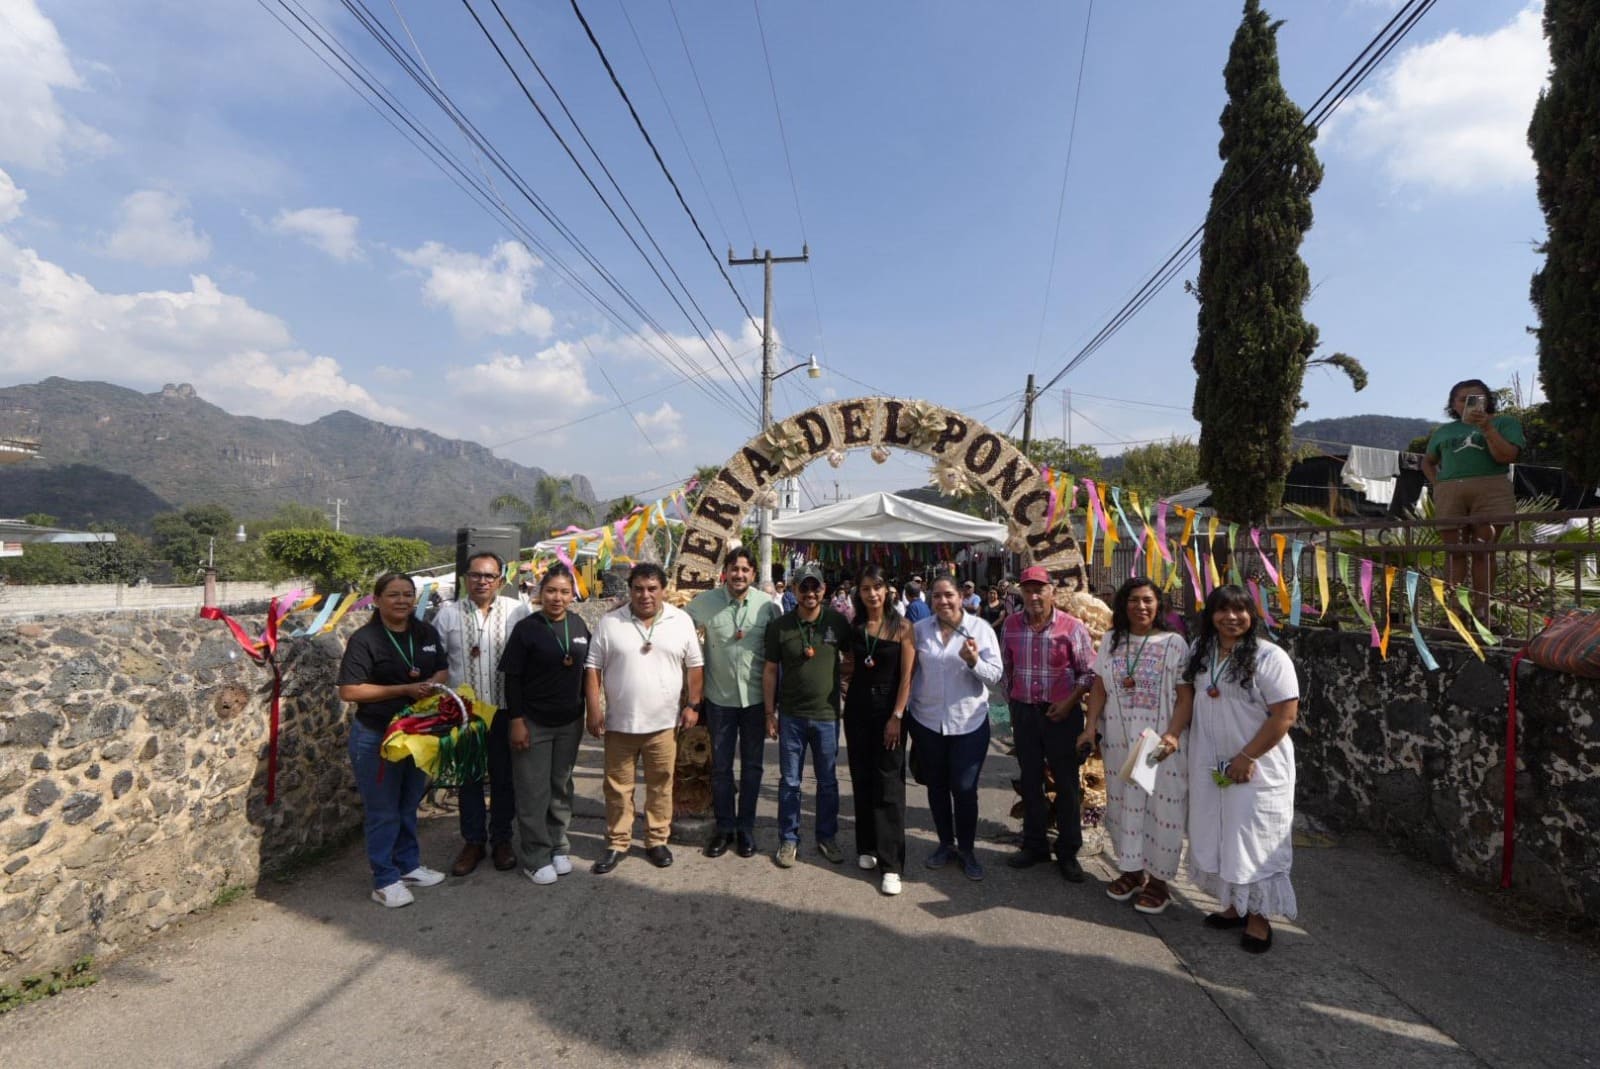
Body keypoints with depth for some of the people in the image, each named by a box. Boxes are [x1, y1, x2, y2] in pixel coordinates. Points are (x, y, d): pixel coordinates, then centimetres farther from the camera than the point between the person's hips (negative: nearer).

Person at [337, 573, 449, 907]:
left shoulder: (426, 633, 3)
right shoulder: (364, 639, -15)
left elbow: (443, 670, 11)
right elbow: (349, 691, -19)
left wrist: (432, 684, -13)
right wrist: (405, 689, -23)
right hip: (376, 737, -6)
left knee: (408, 805, 19)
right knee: (382, 812, 5)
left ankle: (408, 866, 34)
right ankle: (385, 881, 19)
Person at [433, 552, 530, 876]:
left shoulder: (517, 611, -5)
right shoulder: (448, 612, 0)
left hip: (505, 709, -1)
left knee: (504, 777, 11)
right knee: (469, 777, 13)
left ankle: (502, 839, 28)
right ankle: (473, 841, 29)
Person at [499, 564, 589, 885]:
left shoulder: (579, 626, 2)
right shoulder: (526, 627, -10)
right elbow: (512, 677, -10)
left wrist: (586, 712, 9)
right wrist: (516, 720, -13)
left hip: (569, 722, 4)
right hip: (533, 722, -4)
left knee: (561, 786, 15)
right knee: (533, 791, 4)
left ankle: (558, 846, 30)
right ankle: (534, 857, 17)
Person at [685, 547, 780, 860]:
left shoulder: (768, 605, -7)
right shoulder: (704, 602, -7)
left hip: (755, 697, 0)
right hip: (720, 696, 0)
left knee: (752, 765, 12)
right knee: (720, 766, 12)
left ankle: (746, 827, 28)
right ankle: (724, 827, 28)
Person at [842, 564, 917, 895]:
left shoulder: (902, 626, -7)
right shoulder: (854, 626, 4)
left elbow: (907, 677, -9)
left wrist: (896, 717, -13)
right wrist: (846, 694, -4)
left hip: (888, 708, -4)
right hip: (857, 707, 4)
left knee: (889, 785, -3)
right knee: (862, 780, 11)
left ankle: (891, 864, 2)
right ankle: (867, 847, 27)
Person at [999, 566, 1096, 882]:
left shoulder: (1072, 626, -9)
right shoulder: (1011, 625, 2)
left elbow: (1089, 672, -4)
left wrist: (1069, 702, -12)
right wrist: (1011, 701, 9)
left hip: (1062, 713, -3)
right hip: (1024, 712, 3)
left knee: (1066, 783, 7)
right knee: (1030, 780, 13)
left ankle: (1068, 852, 20)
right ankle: (1034, 845, 28)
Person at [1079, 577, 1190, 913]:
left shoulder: (1174, 643, -5)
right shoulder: (1111, 641, 5)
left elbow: (1185, 695, -7)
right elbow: (1099, 687, 7)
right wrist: (1090, 727, 1)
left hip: (1161, 742, -3)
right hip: (1119, 740, 4)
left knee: (1161, 807, 3)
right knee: (1124, 804, 12)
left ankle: (1158, 879, 19)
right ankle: (1131, 869, 30)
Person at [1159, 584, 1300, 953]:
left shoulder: (1269, 657, -15)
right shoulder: (1200, 650, 5)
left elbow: (1285, 716, -17)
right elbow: (1189, 695, 11)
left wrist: (1247, 758, -17)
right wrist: (1173, 734, -5)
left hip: (1257, 768, -6)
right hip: (1209, 766, 6)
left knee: (1253, 839, 4)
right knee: (1217, 837, 15)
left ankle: (1259, 917, 21)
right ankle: (1234, 905, 33)